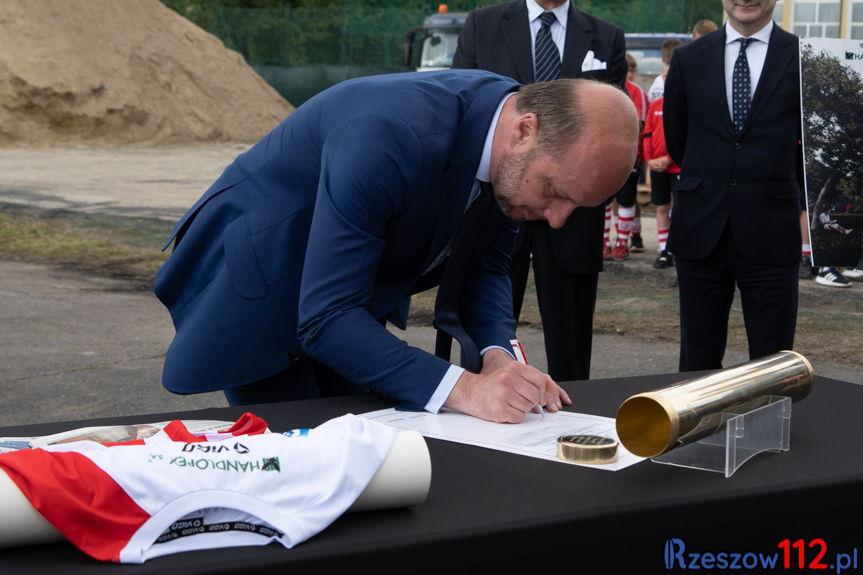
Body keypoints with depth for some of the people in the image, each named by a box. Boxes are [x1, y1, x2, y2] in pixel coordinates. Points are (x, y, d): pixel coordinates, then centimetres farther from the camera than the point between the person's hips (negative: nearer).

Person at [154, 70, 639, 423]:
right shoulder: (391, 139, -38)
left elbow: (484, 263, -1)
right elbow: (324, 317, -37)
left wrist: (497, 355, -20)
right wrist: (460, 388, -43)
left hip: (347, 305, 7)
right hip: (255, 293, -7)